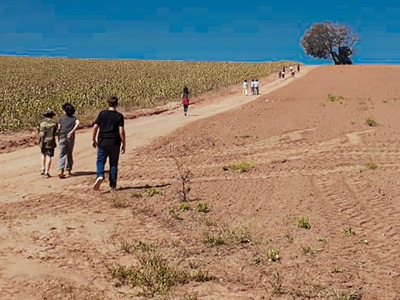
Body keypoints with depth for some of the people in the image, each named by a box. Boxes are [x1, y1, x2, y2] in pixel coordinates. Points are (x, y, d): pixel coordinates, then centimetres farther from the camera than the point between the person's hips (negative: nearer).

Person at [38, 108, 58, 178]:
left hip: (43, 142, 3)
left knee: (43, 154, 26)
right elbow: (55, 133, -8)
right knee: (48, 157, 2)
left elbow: (40, 133, 0)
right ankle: (46, 173, -3)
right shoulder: (54, 124, -9)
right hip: (50, 142, -3)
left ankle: (43, 169, 21)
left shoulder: (41, 123, -3)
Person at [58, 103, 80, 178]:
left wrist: (58, 139, 9)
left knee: (62, 155, -2)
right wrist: (72, 132, -15)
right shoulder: (74, 118, 7)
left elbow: (59, 129, 0)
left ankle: (60, 170, -19)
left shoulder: (61, 118, 5)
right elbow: (77, 123, -14)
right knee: (69, 155, 15)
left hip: (62, 138, -1)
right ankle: (68, 170, 17)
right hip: (71, 138, 1)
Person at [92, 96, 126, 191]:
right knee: (114, 164, 9)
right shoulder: (119, 116, -2)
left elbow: (95, 127, -2)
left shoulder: (102, 114, 1)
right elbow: (121, 131, -9)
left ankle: (100, 175, -19)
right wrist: (123, 144, -2)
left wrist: (93, 140, 9)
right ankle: (113, 185, 11)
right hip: (115, 143, 0)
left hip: (103, 142, 0)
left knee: (100, 161, 10)